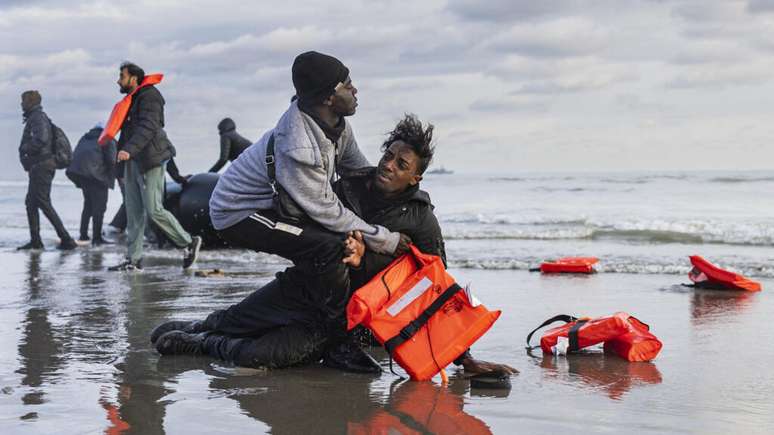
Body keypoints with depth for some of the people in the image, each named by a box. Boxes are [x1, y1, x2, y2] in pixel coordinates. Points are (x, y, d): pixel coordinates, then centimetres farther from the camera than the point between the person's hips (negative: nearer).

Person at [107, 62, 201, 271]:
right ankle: (134, 260, 6)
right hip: (133, 162, 9)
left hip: (150, 161, -9)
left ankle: (189, 243, 3)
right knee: (134, 212, 5)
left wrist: (129, 150, -36)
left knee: (154, 210, -12)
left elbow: (147, 128, -24)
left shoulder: (149, 97, -10)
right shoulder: (132, 99, 21)